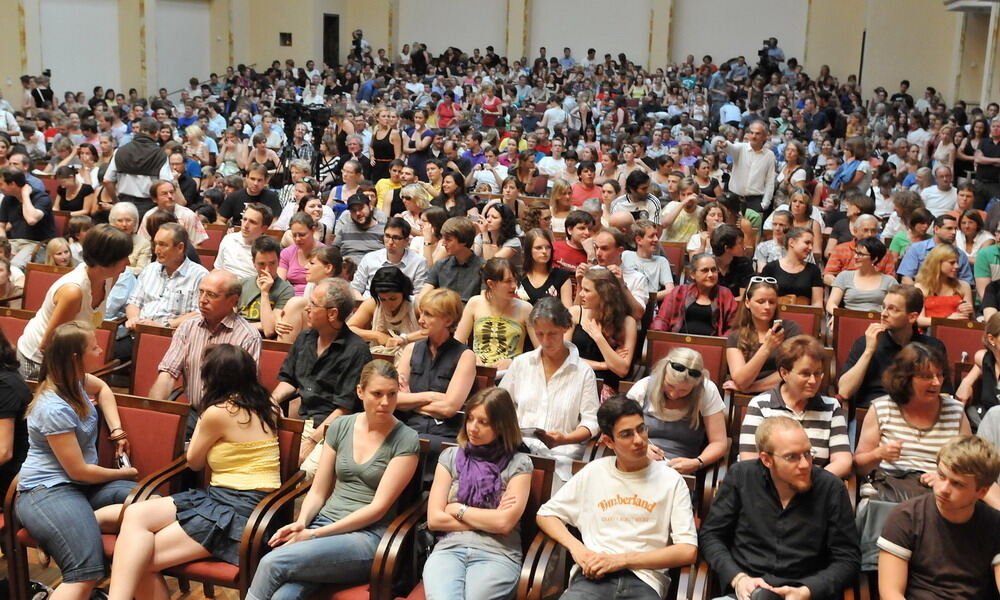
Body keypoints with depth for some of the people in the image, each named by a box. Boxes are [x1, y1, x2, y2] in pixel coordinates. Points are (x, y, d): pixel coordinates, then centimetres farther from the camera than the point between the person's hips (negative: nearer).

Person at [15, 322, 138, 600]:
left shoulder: (75, 379, 3)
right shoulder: (54, 409, -20)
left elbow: (102, 388, 29)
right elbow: (78, 471, -16)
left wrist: (117, 431, 15)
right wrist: (123, 474, -1)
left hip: (83, 484, 9)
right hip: (47, 491, -9)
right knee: (87, 574, -32)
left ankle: (82, 521, -14)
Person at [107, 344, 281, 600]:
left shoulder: (218, 412, -13)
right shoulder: (263, 409, 11)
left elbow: (194, 461, 4)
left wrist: (203, 418, 13)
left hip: (236, 514, -9)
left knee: (139, 561, -10)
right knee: (135, 514, -7)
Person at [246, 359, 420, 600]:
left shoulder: (406, 440, -4)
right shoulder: (340, 427, 9)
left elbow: (378, 507, -9)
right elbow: (318, 492, 13)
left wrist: (316, 534, -13)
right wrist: (301, 523, -8)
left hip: (366, 537, -3)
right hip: (323, 523, 3)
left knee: (272, 562, -26)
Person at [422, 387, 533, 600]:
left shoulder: (518, 464, 7)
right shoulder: (450, 457, 15)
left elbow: (504, 523, -4)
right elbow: (434, 519, 7)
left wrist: (458, 509, 5)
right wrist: (488, 520, 2)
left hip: (497, 553, -1)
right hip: (450, 548, 1)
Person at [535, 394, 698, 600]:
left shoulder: (671, 481, 9)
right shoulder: (593, 473, 16)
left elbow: (688, 551, 2)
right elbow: (545, 514, 21)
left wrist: (622, 560, -6)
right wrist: (575, 546, 1)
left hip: (644, 581, 0)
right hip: (592, 576, 0)